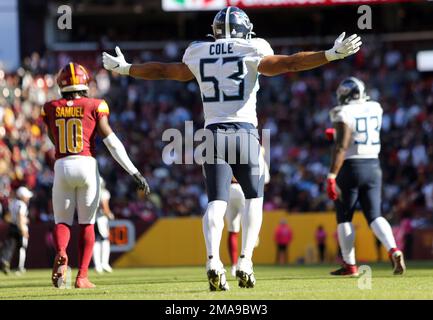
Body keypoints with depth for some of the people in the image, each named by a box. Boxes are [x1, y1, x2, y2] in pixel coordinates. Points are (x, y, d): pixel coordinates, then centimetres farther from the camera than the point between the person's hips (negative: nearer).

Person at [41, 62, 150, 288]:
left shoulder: (50, 109, 7)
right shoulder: (94, 106, 1)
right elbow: (112, 142, -4)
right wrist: (135, 173, -4)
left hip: (62, 167, 1)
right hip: (87, 166, -1)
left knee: (62, 221, 12)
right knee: (86, 223, 11)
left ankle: (60, 253, -20)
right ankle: (82, 276, 5)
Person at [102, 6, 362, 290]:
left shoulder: (198, 55, 10)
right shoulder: (251, 53, 0)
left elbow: (163, 71, 21)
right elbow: (288, 64, -8)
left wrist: (124, 68, 37)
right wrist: (332, 55, -7)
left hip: (214, 133, 2)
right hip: (245, 132, -2)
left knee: (217, 202, -1)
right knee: (254, 198, 12)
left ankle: (213, 260, -24)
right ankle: (245, 261, -2)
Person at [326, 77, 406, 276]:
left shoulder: (344, 114, -12)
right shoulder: (375, 109, 7)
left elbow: (341, 147, -21)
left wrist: (332, 176, -22)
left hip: (350, 168, -5)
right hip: (373, 167, 5)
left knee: (344, 217, 7)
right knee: (374, 215, 5)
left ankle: (350, 265, 8)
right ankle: (394, 250, -19)